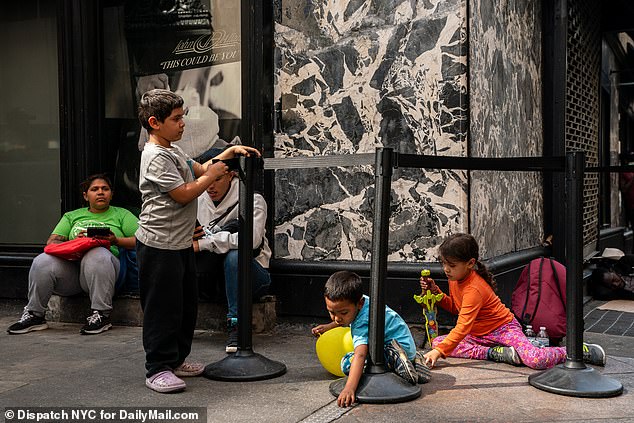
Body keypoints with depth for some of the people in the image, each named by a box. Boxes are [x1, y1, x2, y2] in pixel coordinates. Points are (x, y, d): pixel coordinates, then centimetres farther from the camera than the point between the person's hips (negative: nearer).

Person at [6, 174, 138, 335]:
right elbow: (51, 242, 15)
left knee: (95, 256, -38)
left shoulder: (121, 214, 21)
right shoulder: (72, 216, 29)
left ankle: (101, 314, -30)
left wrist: (116, 241, -8)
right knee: (42, 262, -27)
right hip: (69, 263, 3)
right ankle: (34, 315, -10)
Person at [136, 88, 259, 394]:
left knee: (186, 303, 17)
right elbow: (183, 194, -21)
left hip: (181, 243, 11)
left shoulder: (173, 152, 15)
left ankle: (176, 360, 29)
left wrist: (229, 152, 16)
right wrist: (211, 175, -9)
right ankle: (158, 369, 5)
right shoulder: (156, 157, -17)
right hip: (160, 245, -10)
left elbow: (198, 169, 27)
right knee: (163, 308, -4)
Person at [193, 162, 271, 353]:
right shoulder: (198, 201, 3)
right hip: (216, 275, 4)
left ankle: (235, 326, -27)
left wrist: (203, 244, -31)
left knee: (234, 255, -36)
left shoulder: (251, 200, -13)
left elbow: (252, 238, -32)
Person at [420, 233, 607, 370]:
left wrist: (440, 351, -42)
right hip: (480, 334, 9)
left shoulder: (474, 289, -28)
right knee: (436, 342, -10)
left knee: (536, 360, -33)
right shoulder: (455, 279, 0)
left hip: (504, 328, -9)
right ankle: (495, 353, -14)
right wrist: (436, 292, -1)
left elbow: (463, 327, -35)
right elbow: (454, 306, 17)